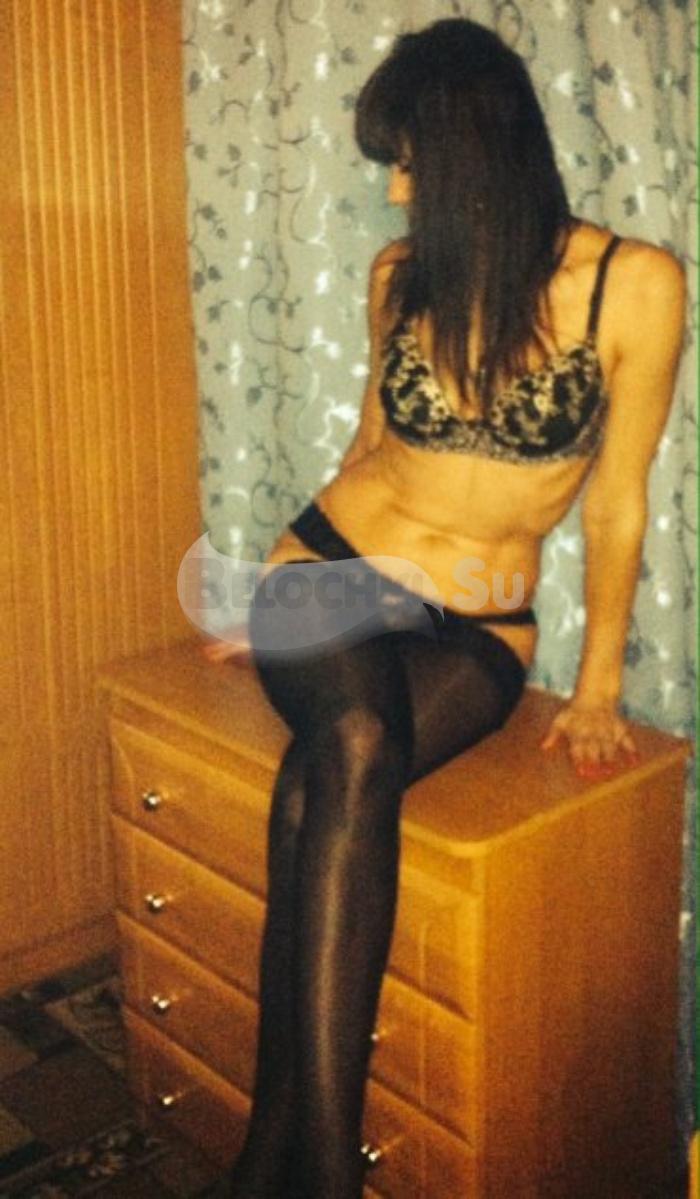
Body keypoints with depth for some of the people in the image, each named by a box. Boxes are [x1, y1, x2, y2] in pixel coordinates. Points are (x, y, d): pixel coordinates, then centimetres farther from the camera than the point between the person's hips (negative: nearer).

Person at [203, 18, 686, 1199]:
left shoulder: (635, 283, -8)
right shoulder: (400, 273, 4)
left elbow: (616, 500, -3)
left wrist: (598, 685, -4)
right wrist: (273, 600, 19)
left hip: (473, 628, -2)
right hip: (333, 563, 2)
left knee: (321, 788, -33)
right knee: (353, 744, -33)